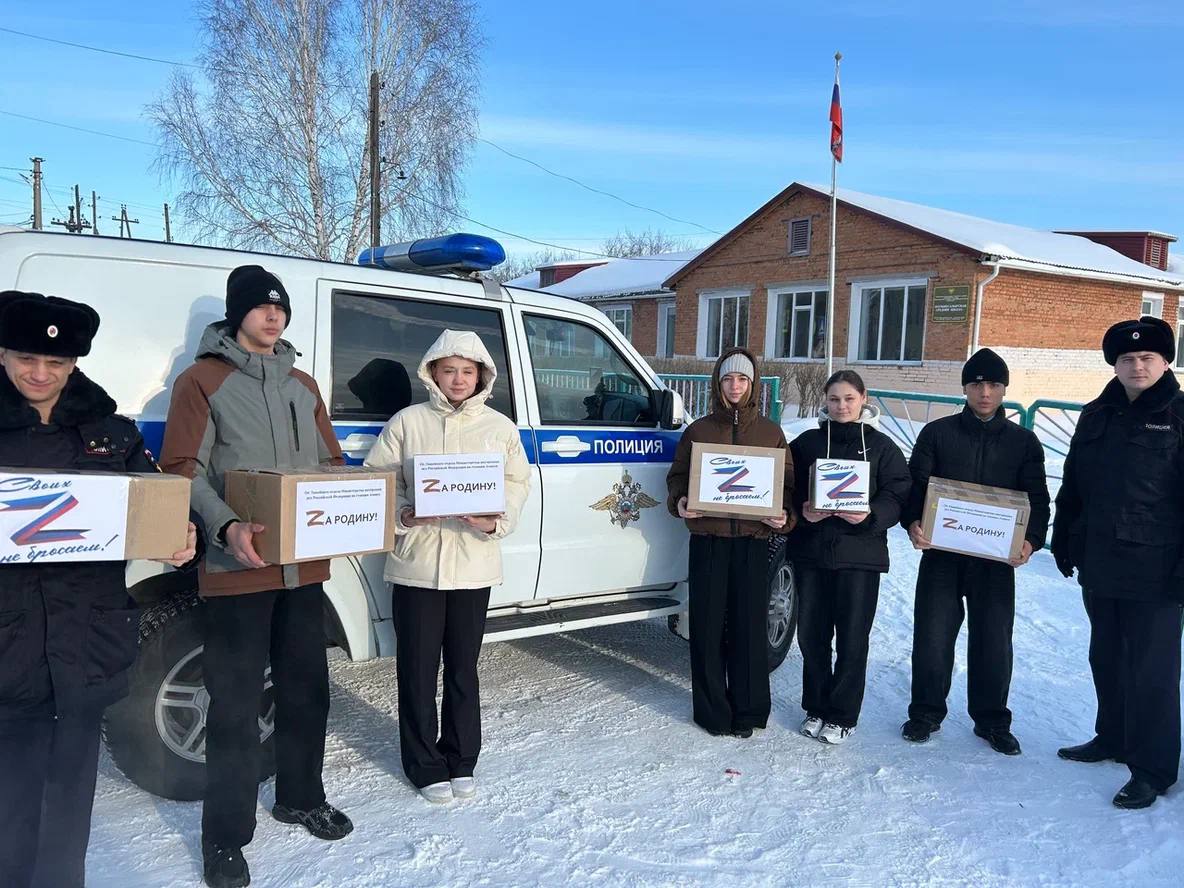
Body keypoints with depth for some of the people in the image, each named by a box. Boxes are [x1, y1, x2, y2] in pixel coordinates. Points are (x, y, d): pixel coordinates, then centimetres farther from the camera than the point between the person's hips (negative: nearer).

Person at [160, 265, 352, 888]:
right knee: (237, 703, 1)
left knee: (306, 688, 15)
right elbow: (182, 468, -9)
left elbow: (330, 463, 18)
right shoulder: (203, 380, -1)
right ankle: (226, 837, 16)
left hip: (304, 566, 6)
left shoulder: (302, 385, 16)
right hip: (236, 568, -5)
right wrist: (227, 526, -25)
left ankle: (301, 798, 35)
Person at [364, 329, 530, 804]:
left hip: (473, 565, 1)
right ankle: (426, 766, 22)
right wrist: (402, 514, -16)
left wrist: (497, 520, -14)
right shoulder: (407, 422, 1)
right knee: (418, 670, 6)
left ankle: (461, 762, 29)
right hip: (415, 562, -1)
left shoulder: (500, 428, 5)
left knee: (463, 667, 13)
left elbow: (517, 483, 4)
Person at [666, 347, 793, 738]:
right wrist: (679, 503, -9)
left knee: (749, 627, 3)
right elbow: (677, 477, 12)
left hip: (752, 540, 0)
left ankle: (748, 711, 17)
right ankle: (712, 711, 16)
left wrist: (784, 515, -10)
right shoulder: (698, 430, 9)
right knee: (708, 627, 3)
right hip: (708, 539, 0)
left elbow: (787, 483, 9)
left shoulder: (770, 432, 9)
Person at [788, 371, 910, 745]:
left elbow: (898, 495, -2)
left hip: (860, 554, -2)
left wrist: (871, 516, -19)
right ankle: (816, 707, 26)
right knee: (811, 633, 9)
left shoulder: (881, 446, 3)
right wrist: (802, 511, -13)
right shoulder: (806, 443, 8)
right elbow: (787, 489, 6)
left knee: (852, 637, 3)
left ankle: (842, 715, 17)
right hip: (810, 550, 2)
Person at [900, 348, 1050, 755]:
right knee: (932, 636, 3)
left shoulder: (1024, 442, 7)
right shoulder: (937, 433, 3)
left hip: (996, 558, 1)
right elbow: (914, 484, 1)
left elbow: (1038, 499, 6)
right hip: (941, 554, -1)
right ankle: (926, 712, 21)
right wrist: (913, 522, -17)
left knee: (994, 641, 8)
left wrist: (1031, 540, -12)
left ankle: (992, 720, 25)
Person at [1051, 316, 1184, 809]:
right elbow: (1072, 485, 15)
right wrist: (1063, 541, 13)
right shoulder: (1096, 416, 9)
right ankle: (1113, 738, 35)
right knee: (1106, 659, 18)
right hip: (1099, 565, 6)